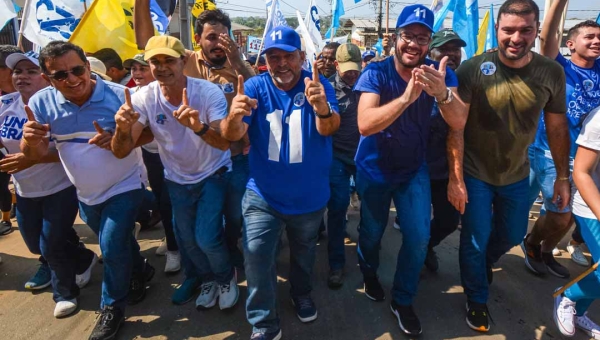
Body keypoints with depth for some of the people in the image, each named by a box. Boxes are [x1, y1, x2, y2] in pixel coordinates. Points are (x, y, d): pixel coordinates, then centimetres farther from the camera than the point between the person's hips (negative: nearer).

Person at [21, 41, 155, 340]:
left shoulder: (119, 95, -22)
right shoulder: (41, 103, -13)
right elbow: (36, 155, -8)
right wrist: (31, 138, -31)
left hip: (124, 186, -4)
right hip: (86, 193, 4)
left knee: (112, 249, -5)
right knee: (118, 244, 21)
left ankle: (112, 307, 19)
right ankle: (140, 272, 49)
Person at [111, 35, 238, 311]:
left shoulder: (209, 92, -23)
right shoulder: (143, 98, -17)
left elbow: (225, 143, -32)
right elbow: (121, 152, -19)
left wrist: (199, 127, -52)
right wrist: (122, 129, -42)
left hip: (213, 174, -3)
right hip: (177, 179, 4)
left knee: (206, 238, -13)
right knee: (187, 240, 14)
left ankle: (226, 277, 21)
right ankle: (207, 279, 45)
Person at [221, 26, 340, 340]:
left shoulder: (317, 84, -12)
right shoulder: (255, 87, -11)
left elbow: (329, 129, -27)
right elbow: (232, 136, -20)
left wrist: (322, 109, -51)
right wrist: (234, 117, -45)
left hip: (310, 195, 1)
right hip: (263, 195, 0)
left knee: (304, 252, 22)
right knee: (256, 255, -4)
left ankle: (302, 294, 52)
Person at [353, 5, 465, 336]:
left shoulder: (440, 72, -12)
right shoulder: (376, 72, -20)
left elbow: (459, 121, -25)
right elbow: (364, 124, -34)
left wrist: (441, 94, -46)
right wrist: (406, 97, -48)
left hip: (414, 168, 2)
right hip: (374, 168, -2)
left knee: (418, 237, 0)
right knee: (372, 231, 14)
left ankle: (402, 301, 24)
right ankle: (369, 273, 48)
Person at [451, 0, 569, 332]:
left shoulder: (552, 73, -9)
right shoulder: (472, 69, -19)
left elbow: (557, 127, 1)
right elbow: (456, 127, -17)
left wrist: (563, 176, 5)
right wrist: (455, 178, -19)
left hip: (516, 175, 4)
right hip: (474, 174, -4)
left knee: (513, 235, 22)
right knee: (475, 241, 7)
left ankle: (484, 261, 56)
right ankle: (476, 299, 33)